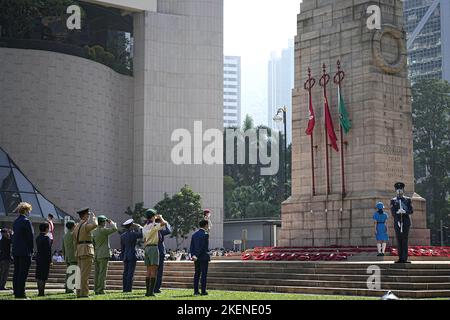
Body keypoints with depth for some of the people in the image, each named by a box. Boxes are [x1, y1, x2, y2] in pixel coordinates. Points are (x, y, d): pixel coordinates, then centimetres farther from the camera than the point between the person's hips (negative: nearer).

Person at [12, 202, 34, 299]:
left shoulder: (16, 222, 11)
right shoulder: (26, 221, -13)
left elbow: (14, 235, 14)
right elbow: (31, 236, -13)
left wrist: (15, 247, 16)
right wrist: (31, 249, -4)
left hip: (15, 251, 8)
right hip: (25, 251, -8)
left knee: (16, 272, 10)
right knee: (23, 273, -5)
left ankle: (16, 292, 14)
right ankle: (20, 294, -6)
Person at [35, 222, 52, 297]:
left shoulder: (38, 238, 10)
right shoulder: (46, 238, -13)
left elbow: (37, 249, 13)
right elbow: (48, 250, -16)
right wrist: (50, 260, -13)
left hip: (38, 258, 8)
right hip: (45, 259, -8)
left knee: (39, 276, 9)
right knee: (43, 277, -6)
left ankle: (40, 291, 13)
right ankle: (41, 292, -6)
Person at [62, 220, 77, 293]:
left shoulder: (65, 236, 16)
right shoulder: (73, 234, -10)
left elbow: (63, 248, 19)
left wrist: (64, 258, 25)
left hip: (67, 257, 8)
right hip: (73, 257, -8)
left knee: (68, 273, 10)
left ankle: (66, 287, 9)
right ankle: (69, 288, -12)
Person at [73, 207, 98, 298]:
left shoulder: (76, 226, 16)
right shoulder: (86, 225, -11)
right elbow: (95, 224, -32)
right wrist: (93, 216, -12)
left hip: (79, 251, 9)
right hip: (86, 250, -9)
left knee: (80, 273, 9)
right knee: (85, 274, -9)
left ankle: (79, 293, 10)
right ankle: (84, 293, -10)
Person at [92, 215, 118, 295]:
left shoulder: (94, 232, 11)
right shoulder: (103, 230, -12)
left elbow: (93, 243, 15)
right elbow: (114, 229, -13)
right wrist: (111, 222, 4)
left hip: (96, 255, 7)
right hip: (104, 255, -7)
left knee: (97, 273, 8)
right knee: (102, 273, -6)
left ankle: (96, 290, 10)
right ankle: (100, 290, -8)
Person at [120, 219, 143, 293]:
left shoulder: (122, 236, 7)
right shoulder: (133, 234, -11)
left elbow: (122, 248, 13)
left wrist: (122, 257, 19)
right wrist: (139, 228, 5)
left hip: (125, 255, 6)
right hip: (132, 255, -6)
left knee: (126, 272, 8)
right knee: (130, 273, -5)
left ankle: (125, 288, 7)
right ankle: (128, 288, -7)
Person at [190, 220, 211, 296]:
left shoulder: (194, 235, 11)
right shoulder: (205, 234, -11)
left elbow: (192, 246, 8)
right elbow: (203, 247, -16)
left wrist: (193, 255, 5)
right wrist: (196, 256, -14)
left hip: (196, 258, 7)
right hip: (204, 257, -7)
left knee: (197, 274, 9)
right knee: (204, 274, -3)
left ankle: (196, 291, 8)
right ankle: (203, 291, -4)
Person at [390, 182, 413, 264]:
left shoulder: (408, 200, 10)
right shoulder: (393, 201, 10)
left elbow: (411, 211, 0)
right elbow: (392, 212, -1)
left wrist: (404, 211, -19)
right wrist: (397, 212, -21)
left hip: (406, 222, -1)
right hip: (397, 222, 1)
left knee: (405, 240, -6)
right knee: (399, 241, 0)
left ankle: (405, 259, -9)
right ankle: (400, 258, 3)